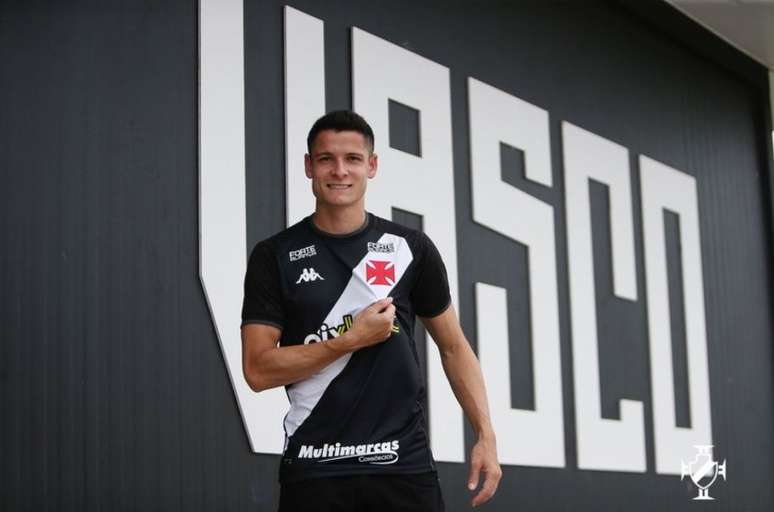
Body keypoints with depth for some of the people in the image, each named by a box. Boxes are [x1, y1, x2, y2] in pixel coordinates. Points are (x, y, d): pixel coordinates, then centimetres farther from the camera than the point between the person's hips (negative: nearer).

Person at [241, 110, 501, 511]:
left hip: (403, 465, 1)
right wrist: (352, 339, -13)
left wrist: (485, 436, 1)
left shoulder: (411, 249, 4)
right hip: (314, 468, -1)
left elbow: (453, 346, 10)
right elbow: (258, 370, -5)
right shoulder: (274, 256, 0)